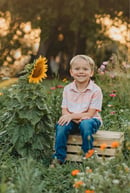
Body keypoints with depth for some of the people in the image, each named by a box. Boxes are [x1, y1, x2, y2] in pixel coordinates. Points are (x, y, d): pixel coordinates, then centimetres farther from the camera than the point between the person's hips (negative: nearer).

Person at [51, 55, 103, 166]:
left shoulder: (95, 90, -11)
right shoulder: (67, 89, 0)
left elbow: (90, 114, -15)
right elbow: (64, 111, -2)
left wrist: (71, 116, -23)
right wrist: (77, 118, -22)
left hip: (90, 120, -3)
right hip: (72, 120, 3)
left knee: (86, 125, -35)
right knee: (61, 126, -25)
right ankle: (59, 158, -15)